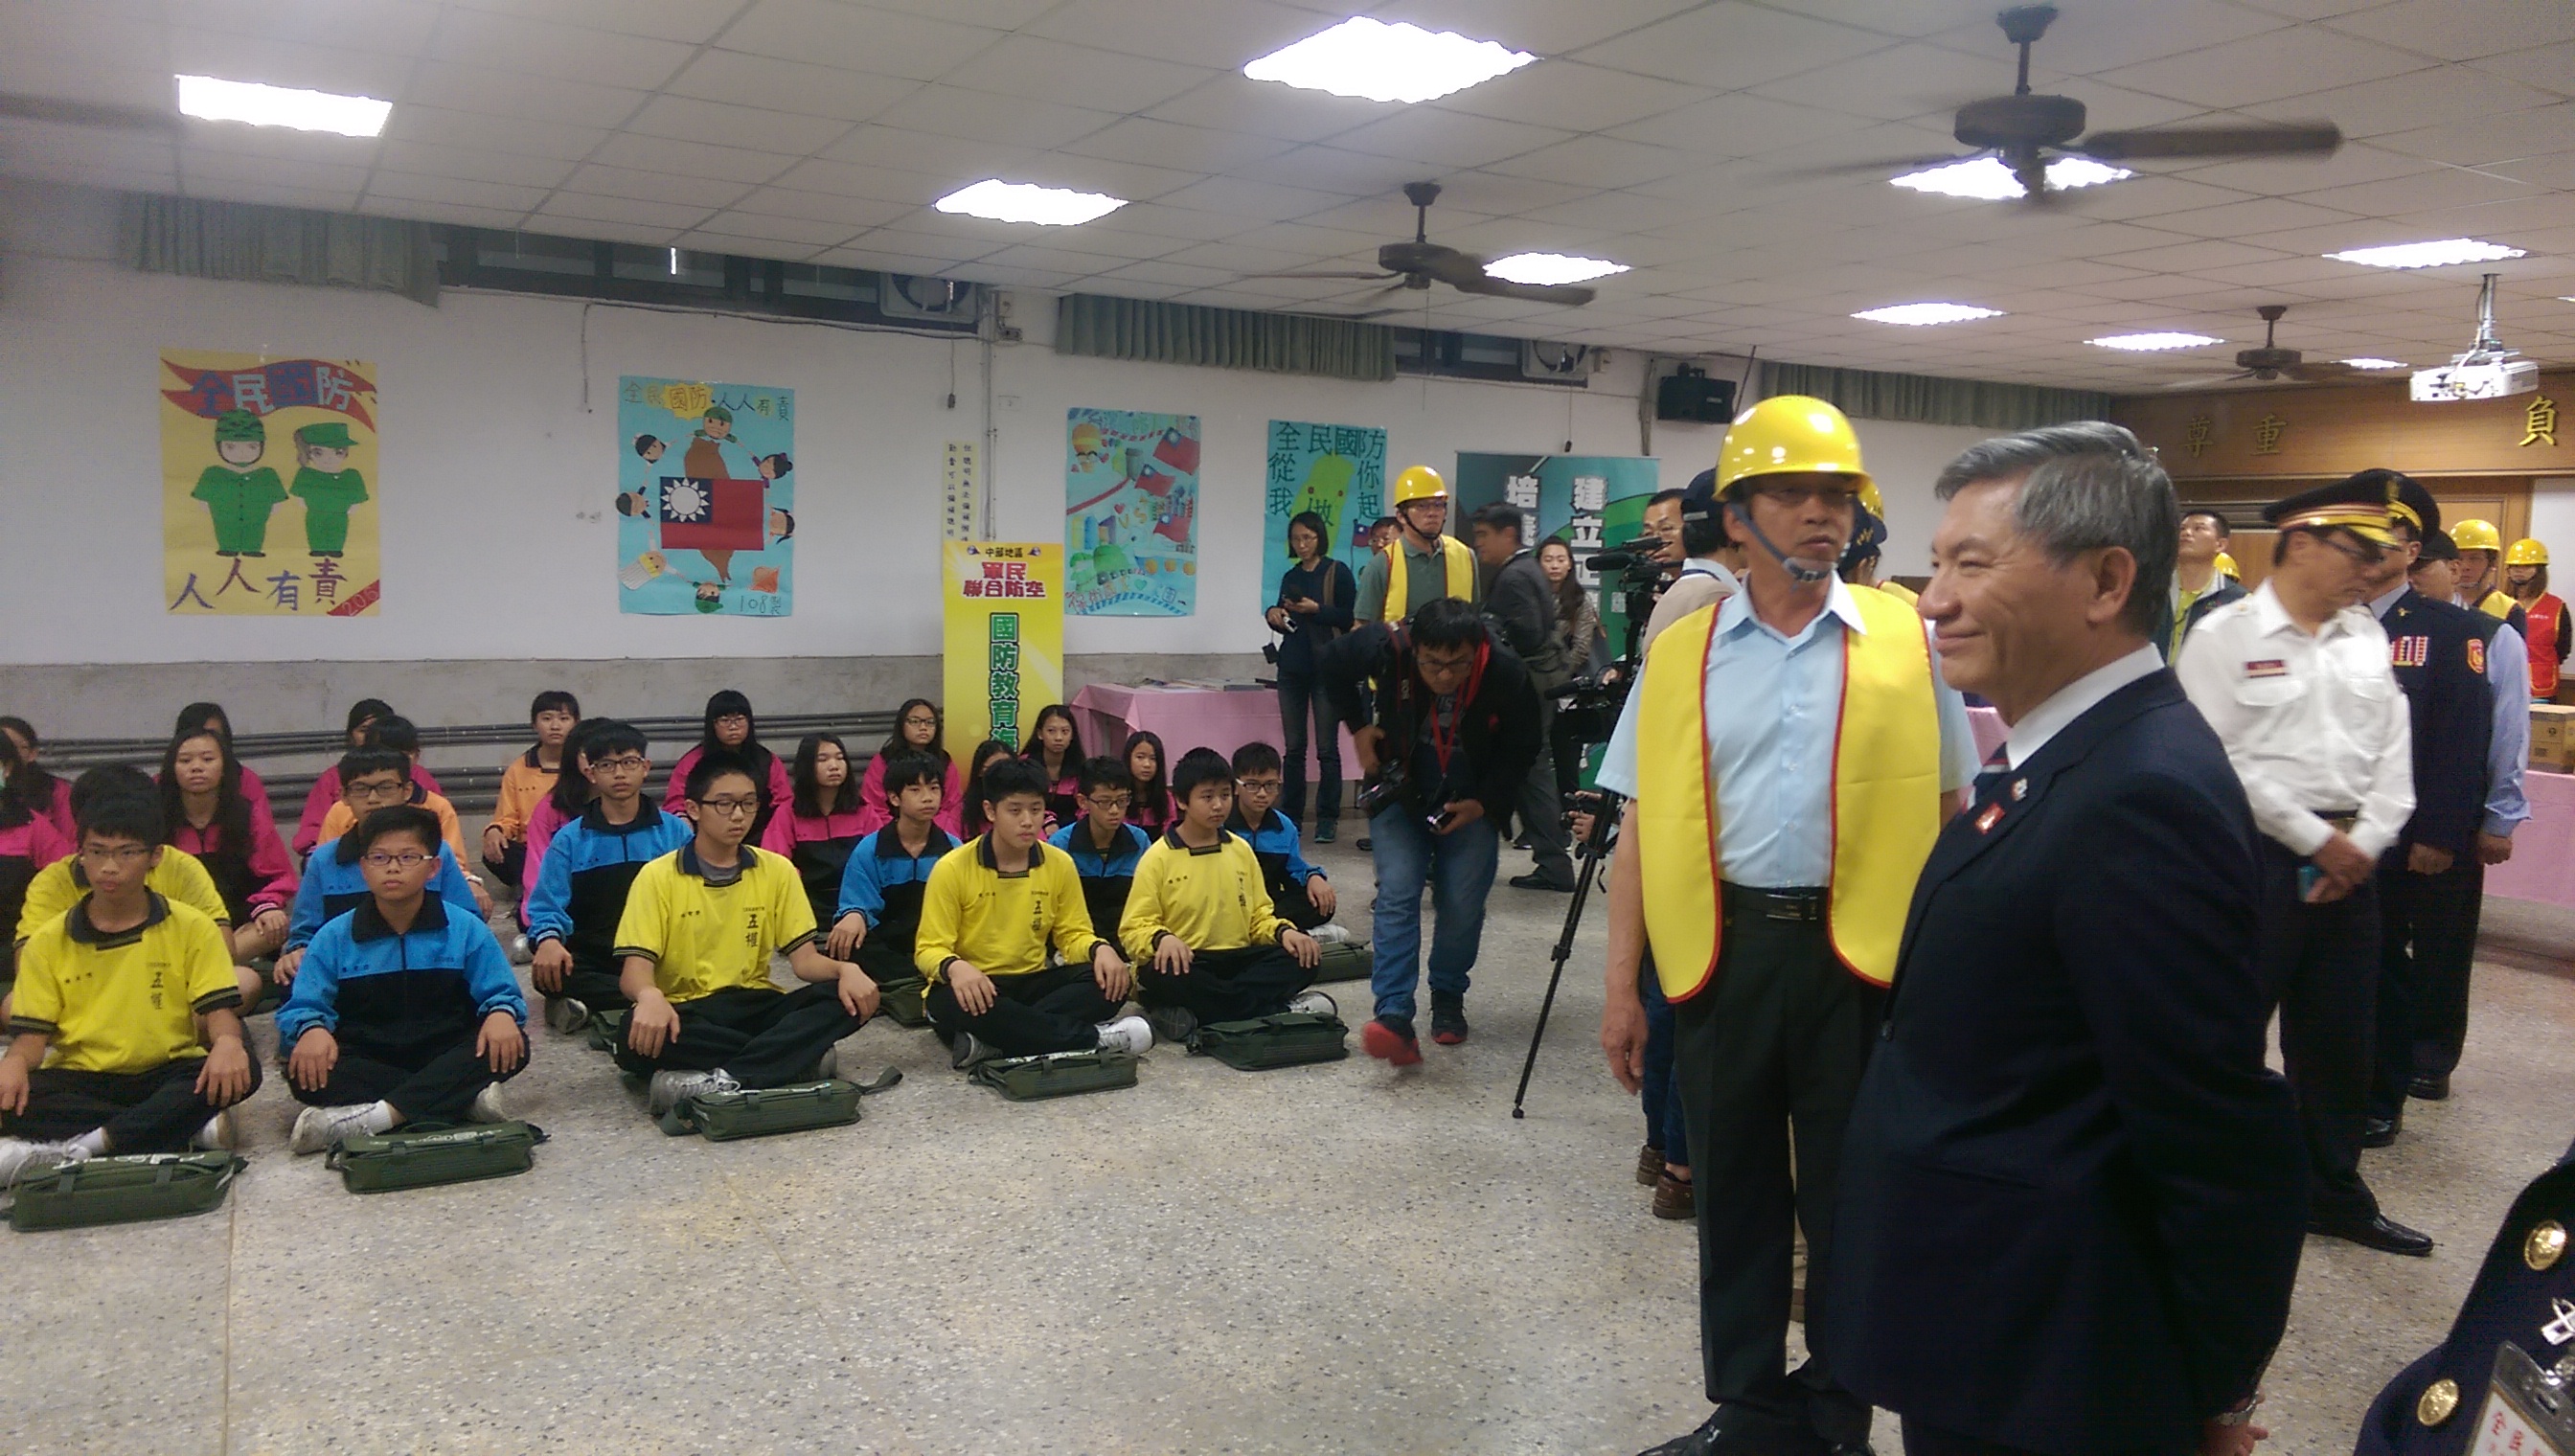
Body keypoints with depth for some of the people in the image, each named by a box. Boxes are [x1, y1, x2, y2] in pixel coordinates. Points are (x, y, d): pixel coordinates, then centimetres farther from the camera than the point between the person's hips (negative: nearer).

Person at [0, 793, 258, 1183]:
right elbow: (32, 1034, 3)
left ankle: (80, 1148, -35)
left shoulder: (192, 928, 1)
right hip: (80, 1081, 1)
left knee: (240, 1069, -31)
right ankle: (191, 1126, -29)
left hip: (166, 1075, -1)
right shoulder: (48, 942, 6)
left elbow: (218, 1009, -4)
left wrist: (227, 1044, -29)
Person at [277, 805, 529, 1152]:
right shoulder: (334, 937, 2)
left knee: (511, 1045, -28)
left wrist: (501, 1013, -26)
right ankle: (465, 1098, -34)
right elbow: (302, 1007, -1)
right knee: (306, 1071, -30)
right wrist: (312, 1029, -25)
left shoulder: (466, 929, 0)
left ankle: (376, 1116, -38)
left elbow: (501, 994, -1)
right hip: (367, 1062, 1)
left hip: (445, 1055, 0)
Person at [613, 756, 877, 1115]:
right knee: (639, 1034, -36)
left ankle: (725, 1079, -36)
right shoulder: (658, 877, -1)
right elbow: (635, 969, -9)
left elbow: (804, 958, 3)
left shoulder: (777, 870, 7)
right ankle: (802, 1059, -27)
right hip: (685, 1014, -2)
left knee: (847, 998, -24)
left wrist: (844, 969, -20)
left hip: (756, 1006, 2)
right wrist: (650, 996, -34)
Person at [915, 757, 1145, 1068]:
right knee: (950, 1001, -39)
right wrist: (954, 967, -33)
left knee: (1109, 982, -21)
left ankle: (991, 1043, -33)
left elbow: (1073, 935, 8)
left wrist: (1100, 949, -16)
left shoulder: (1060, 864, 1)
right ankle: (1093, 1037, -32)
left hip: (1032, 984, 4)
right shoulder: (952, 869, -9)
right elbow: (929, 949, -8)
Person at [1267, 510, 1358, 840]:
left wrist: (1316, 609, -17)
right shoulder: (1290, 577, 16)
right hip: (1292, 667, 5)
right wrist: (1275, 615, 2)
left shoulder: (1337, 572, 0)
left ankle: (1327, 819, 0)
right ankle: (1291, 816, 10)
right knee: (1293, 747, 5)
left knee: (1327, 748, -5)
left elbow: (1350, 618, -7)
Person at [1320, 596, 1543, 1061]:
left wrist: (1483, 804, -14)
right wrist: (1357, 726, -4)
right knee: (1397, 896, -14)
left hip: (1471, 805, 0)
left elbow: (1521, 752, -6)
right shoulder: (1385, 649, -26)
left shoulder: (1507, 676, -26)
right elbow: (1332, 664, -1)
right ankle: (1394, 1016, -19)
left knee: (1463, 906, -2)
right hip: (1399, 795, 0)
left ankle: (1448, 1000, 22)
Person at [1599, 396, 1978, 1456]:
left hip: (1864, 953, -1)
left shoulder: (1907, 640, 0)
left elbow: (1946, 811, 4)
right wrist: (1622, 984, 1)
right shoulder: (1681, 652, 3)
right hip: (1722, 950, 1)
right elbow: (1644, 827, 4)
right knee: (1734, 1195, 14)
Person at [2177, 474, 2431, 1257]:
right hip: (2256, 858, -6)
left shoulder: (2366, 636, 9)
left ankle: (2333, 1193, 31)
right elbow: (2224, 761, -13)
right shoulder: (2225, 636, -8)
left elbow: (2394, 751, 9)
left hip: (2350, 862, 6)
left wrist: (2364, 842, -4)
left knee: (2340, 1038, 15)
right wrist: (2315, 838, -12)